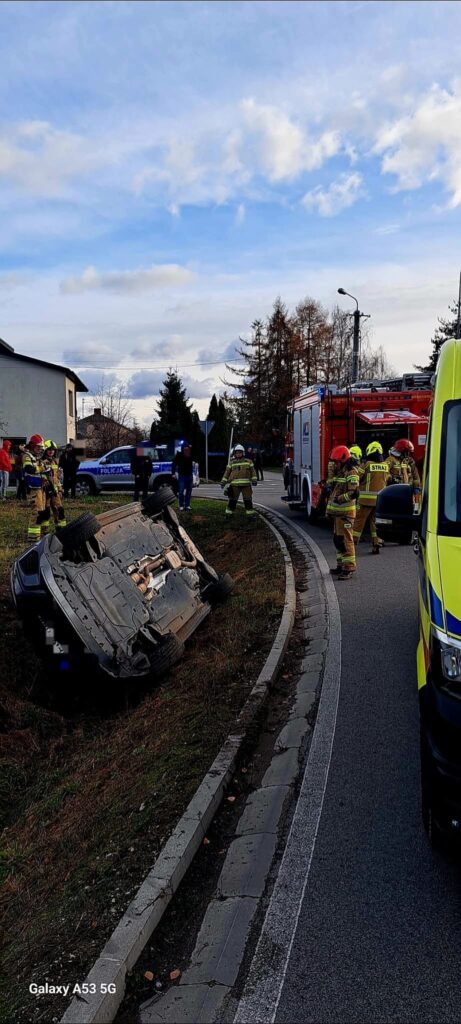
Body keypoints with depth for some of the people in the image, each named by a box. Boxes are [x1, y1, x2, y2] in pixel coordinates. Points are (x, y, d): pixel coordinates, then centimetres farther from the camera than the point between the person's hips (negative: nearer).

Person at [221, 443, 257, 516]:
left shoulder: (248, 462, 10)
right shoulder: (231, 463, 11)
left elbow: (253, 471, 7)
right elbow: (227, 473, 12)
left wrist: (254, 480, -4)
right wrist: (223, 482, 8)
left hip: (246, 484, 0)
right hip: (234, 484, 0)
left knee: (248, 500, 2)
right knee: (232, 500, 2)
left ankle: (250, 514, 10)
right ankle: (229, 514, 9)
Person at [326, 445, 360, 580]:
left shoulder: (351, 473, -13)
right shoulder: (341, 472, 19)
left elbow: (354, 493, -24)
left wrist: (339, 499, -18)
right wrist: (330, 507, 24)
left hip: (346, 512, -10)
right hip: (337, 511, 10)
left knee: (345, 539, -10)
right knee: (338, 539, 14)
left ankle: (349, 568, -8)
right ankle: (341, 565, 22)